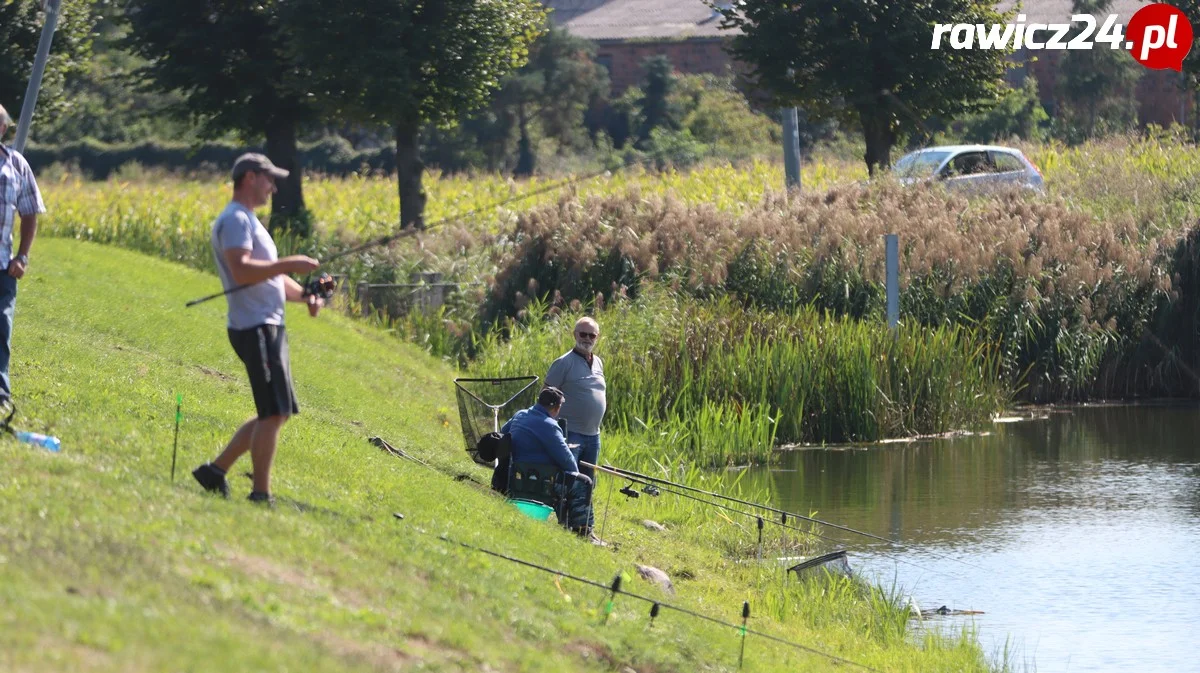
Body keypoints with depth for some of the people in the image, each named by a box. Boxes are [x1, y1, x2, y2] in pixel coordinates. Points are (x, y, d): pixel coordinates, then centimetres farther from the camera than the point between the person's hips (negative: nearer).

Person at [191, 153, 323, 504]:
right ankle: (261, 495, -7)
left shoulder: (249, 221, 23)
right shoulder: (235, 220, -10)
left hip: (270, 327, 11)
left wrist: (304, 295, 8)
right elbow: (241, 270, -25)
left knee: (274, 414, 13)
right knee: (273, 413, -11)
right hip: (255, 328, -11)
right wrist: (289, 264, -22)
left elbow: (271, 277, 25)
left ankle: (216, 470, 17)